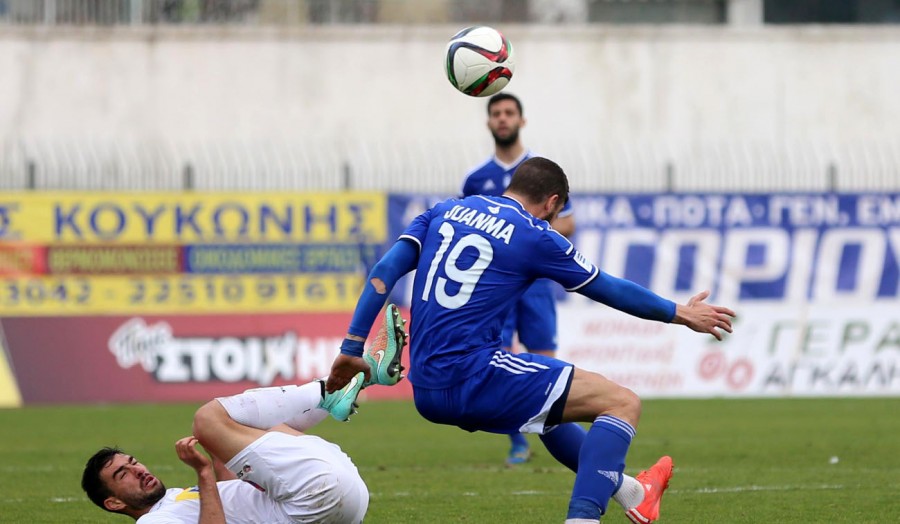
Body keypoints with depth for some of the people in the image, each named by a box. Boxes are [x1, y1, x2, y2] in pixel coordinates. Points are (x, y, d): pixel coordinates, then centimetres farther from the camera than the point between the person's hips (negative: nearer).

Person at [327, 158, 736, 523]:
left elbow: (384, 272, 5)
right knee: (623, 403, -5)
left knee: (547, 401, 35)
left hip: (426, 393, 8)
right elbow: (610, 290, 9)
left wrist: (352, 349, 5)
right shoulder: (535, 236, -1)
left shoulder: (443, 212, 14)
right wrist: (682, 314, 22)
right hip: (472, 378, -8)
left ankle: (627, 491, 50)